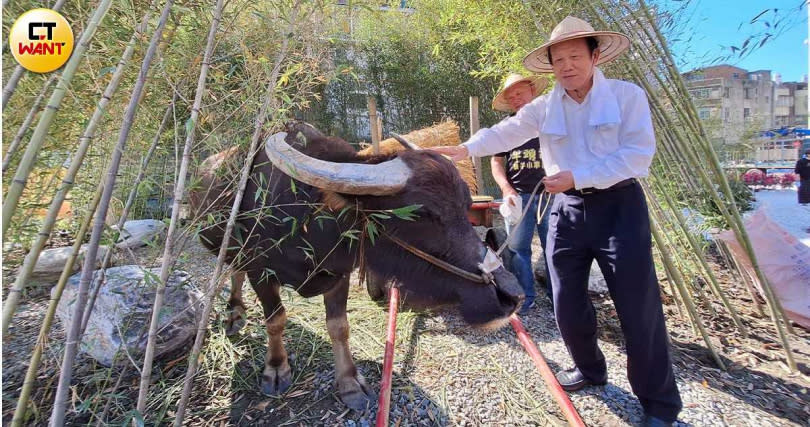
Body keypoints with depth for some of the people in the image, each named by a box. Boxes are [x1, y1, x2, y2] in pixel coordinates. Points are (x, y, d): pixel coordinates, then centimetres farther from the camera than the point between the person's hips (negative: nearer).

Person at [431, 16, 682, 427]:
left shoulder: (627, 95, -4)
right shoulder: (544, 108, 6)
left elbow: (638, 154, -12)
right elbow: (505, 132, -4)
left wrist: (578, 177, -19)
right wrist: (466, 148, -21)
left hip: (619, 207, -3)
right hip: (566, 210, 4)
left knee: (638, 306, 0)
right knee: (568, 304, 9)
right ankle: (589, 369, 37)